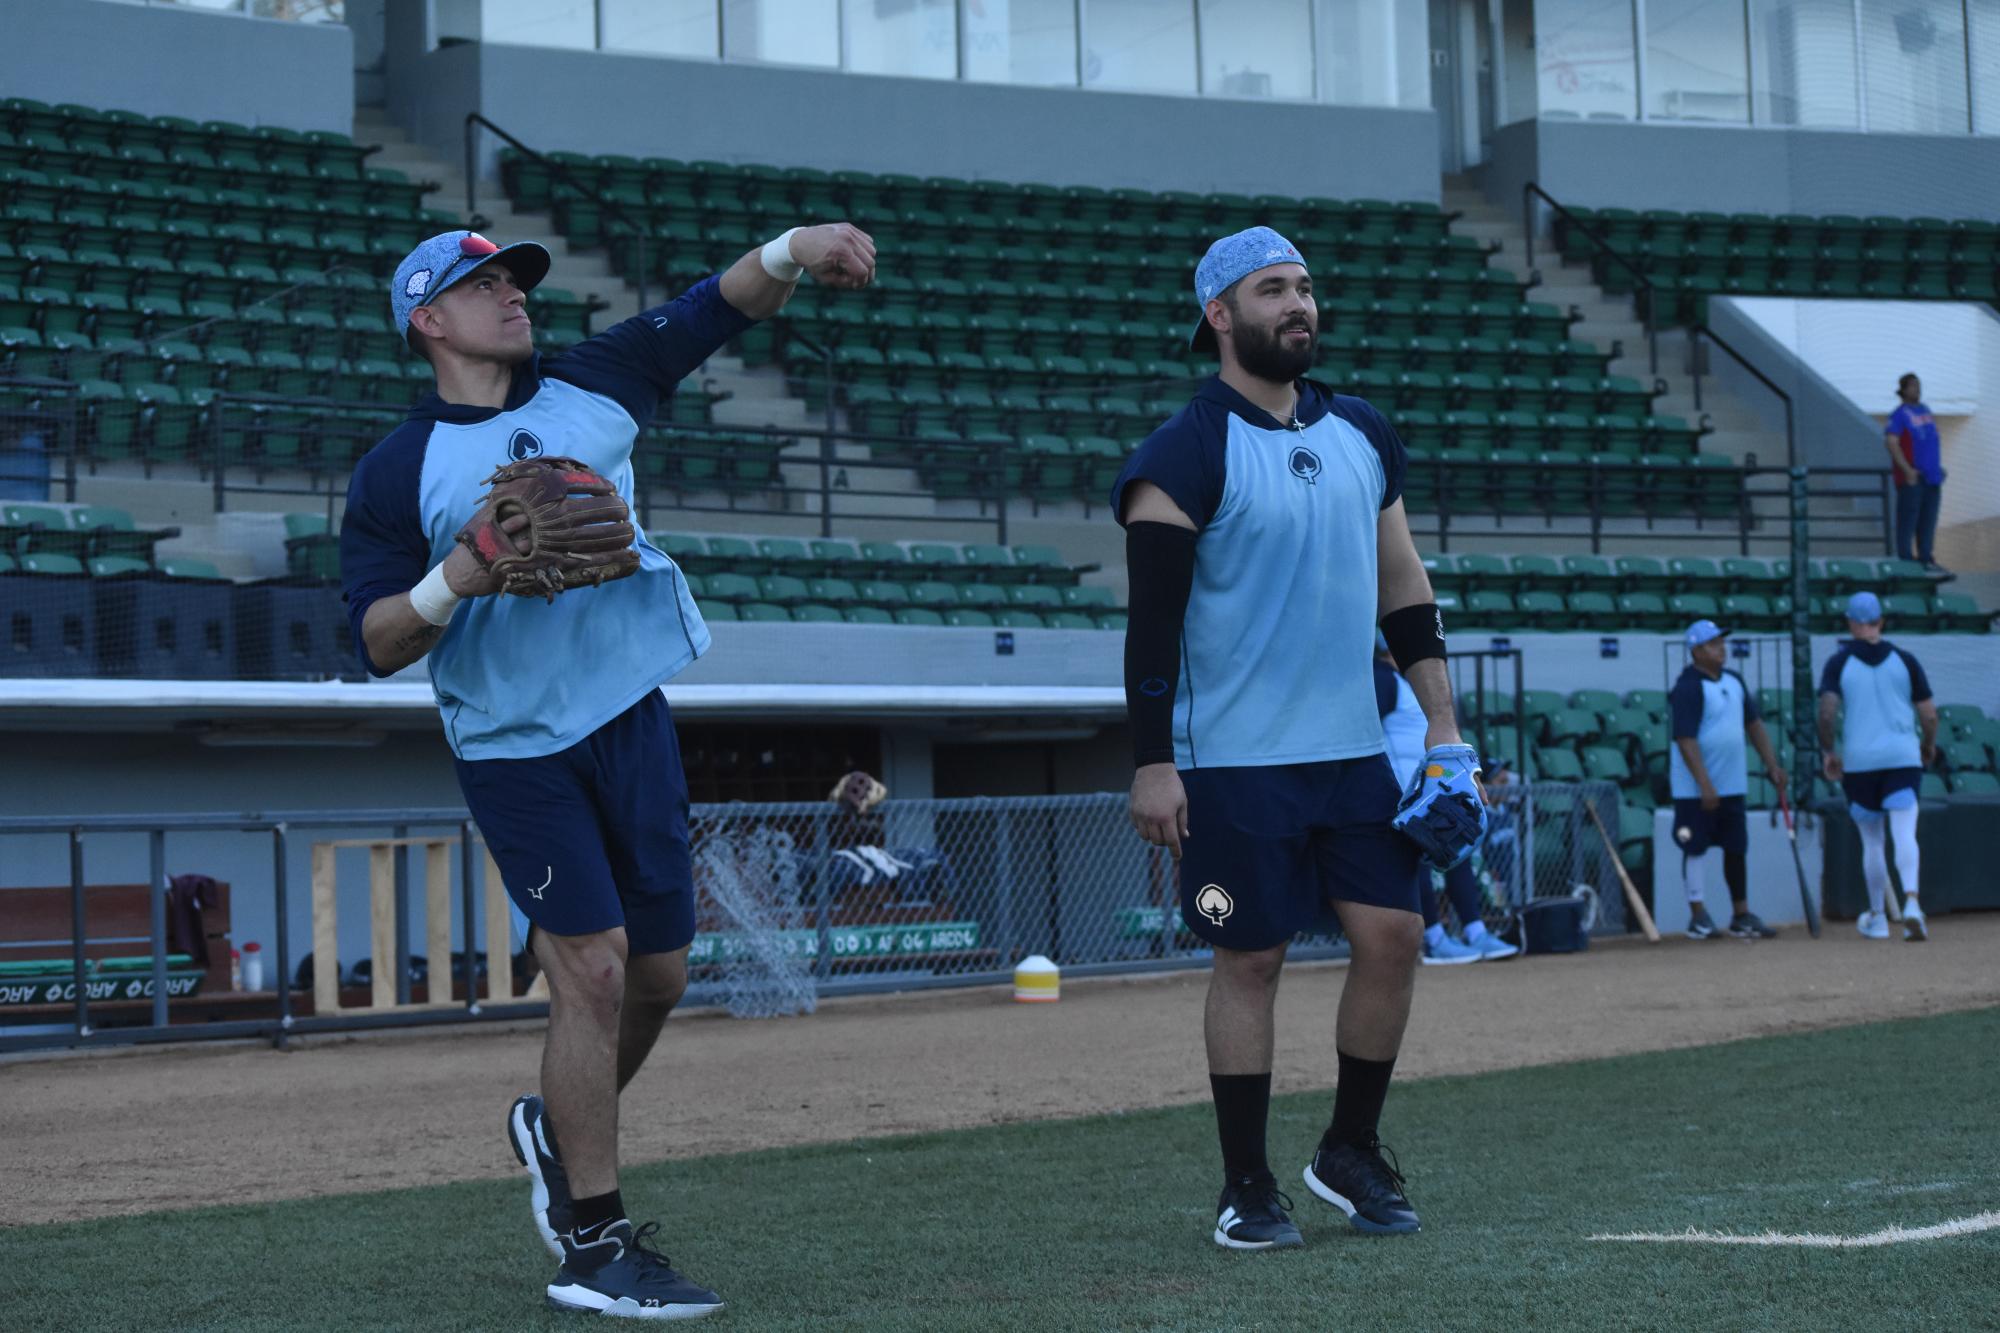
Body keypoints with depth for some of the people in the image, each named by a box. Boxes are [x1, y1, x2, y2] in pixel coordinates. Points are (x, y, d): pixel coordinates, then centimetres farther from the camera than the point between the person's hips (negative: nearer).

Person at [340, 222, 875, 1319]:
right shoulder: (396, 473, 0)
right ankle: (594, 1245, -4)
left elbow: (719, 308, 1)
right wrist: (449, 583, -21)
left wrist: (791, 251, -19)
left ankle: (561, 1131, 36)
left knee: (657, 971, 8)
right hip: (513, 747, -5)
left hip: (632, 722, 5)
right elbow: (378, 644, -3)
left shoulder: (591, 384, 9)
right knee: (593, 965, -12)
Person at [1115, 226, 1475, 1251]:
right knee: (1251, 958, -1)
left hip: (1353, 748, 6)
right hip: (1234, 763, -5)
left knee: (1393, 935, 1)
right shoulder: (1184, 456, -8)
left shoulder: (1363, 434, 11)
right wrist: (1152, 764, -14)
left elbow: (1403, 589, 16)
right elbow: (1153, 619, -10)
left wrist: (1442, 725, 11)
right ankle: (1247, 1186, 10)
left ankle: (1351, 1150, 18)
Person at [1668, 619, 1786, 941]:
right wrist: (1705, 786, -26)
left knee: (1737, 847, 9)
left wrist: (1772, 765, 8)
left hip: (1732, 784, 7)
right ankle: (1698, 915, 8)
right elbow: (1685, 740, -21)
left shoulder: (1734, 682, 9)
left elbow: (1753, 724, 16)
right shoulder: (1687, 688, -16)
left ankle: (1741, 915, 15)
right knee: (1696, 847, 0)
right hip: (1695, 788, -7)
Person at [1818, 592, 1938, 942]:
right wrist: (1929, 745, 22)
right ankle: (1911, 902, -31)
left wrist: (1828, 751, 3)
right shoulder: (1905, 660, 4)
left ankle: (1877, 918, 20)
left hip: (1859, 760, 0)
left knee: (1871, 841, 13)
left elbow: (1827, 712, -12)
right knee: (1905, 834, -9)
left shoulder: (1839, 662, -1)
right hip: (1903, 756, 0)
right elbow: (1929, 714, 4)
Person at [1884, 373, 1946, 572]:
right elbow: (1891, 442, -17)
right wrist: (1907, 470, -20)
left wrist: (1939, 467, 17)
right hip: (1912, 478, -8)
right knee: (1908, 517, -6)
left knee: (1928, 519, 9)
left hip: (1932, 476, 8)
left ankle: (1926, 557, 14)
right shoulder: (1900, 414, -7)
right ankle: (1905, 558, -4)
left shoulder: (1925, 411, 17)